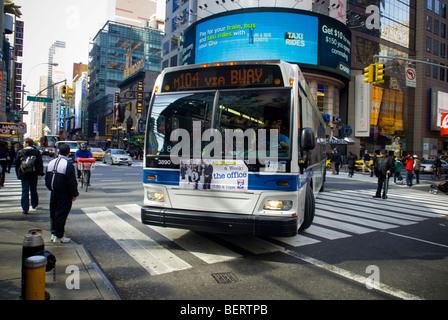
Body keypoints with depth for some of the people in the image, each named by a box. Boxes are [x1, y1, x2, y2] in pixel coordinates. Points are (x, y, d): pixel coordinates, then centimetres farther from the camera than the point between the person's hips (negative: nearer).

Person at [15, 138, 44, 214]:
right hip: (34, 174, 1)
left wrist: (18, 174, 11)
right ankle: (34, 205, 28)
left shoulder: (20, 152, 0)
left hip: (24, 174, -1)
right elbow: (40, 163, -2)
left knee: (25, 191, 1)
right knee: (33, 190, 15)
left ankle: (25, 209, -3)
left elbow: (17, 164, 4)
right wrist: (40, 173, 2)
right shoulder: (36, 152, 0)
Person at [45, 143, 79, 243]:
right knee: (61, 214, -1)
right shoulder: (68, 165, -17)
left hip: (53, 193, 8)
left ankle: (53, 233, 27)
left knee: (53, 213, 17)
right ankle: (59, 236, 5)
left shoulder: (51, 162, 8)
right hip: (64, 194, -7)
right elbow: (72, 182, -16)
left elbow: (47, 179, 16)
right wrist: (74, 194, -7)